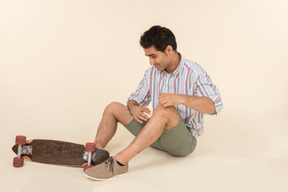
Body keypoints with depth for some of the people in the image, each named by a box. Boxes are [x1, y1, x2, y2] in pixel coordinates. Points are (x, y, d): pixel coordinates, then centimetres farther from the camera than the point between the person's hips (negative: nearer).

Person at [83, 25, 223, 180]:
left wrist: (181, 98, -41)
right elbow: (135, 99, 10)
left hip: (185, 140, -7)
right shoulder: (152, 72, 3)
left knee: (165, 109, -38)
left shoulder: (194, 72, -15)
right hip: (158, 135, 7)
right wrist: (133, 109, -16)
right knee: (113, 108, 3)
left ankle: (119, 162, -41)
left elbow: (215, 106, -27)